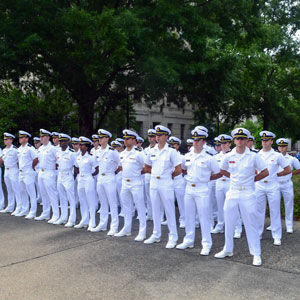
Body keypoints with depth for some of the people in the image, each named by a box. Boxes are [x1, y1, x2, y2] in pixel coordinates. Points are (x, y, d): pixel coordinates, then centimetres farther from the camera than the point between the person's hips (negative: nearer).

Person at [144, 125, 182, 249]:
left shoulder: (171, 151, -7)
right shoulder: (152, 151, 8)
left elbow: (178, 170, -9)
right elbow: (147, 168, 19)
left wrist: (169, 176, 1)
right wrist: (155, 173, 8)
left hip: (166, 183, -5)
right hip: (153, 182, 5)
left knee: (169, 210, 0)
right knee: (155, 210, 13)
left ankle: (173, 237, 8)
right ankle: (156, 235, 24)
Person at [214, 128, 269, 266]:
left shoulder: (253, 156, -5)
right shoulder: (228, 156, 2)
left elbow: (265, 172, 2)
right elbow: (223, 171, 19)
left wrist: (251, 179, 1)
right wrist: (235, 177, 11)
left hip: (247, 194, -3)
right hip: (232, 193, 3)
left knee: (251, 224, 1)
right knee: (229, 223, 10)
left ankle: (256, 254, 12)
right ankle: (228, 250, 26)